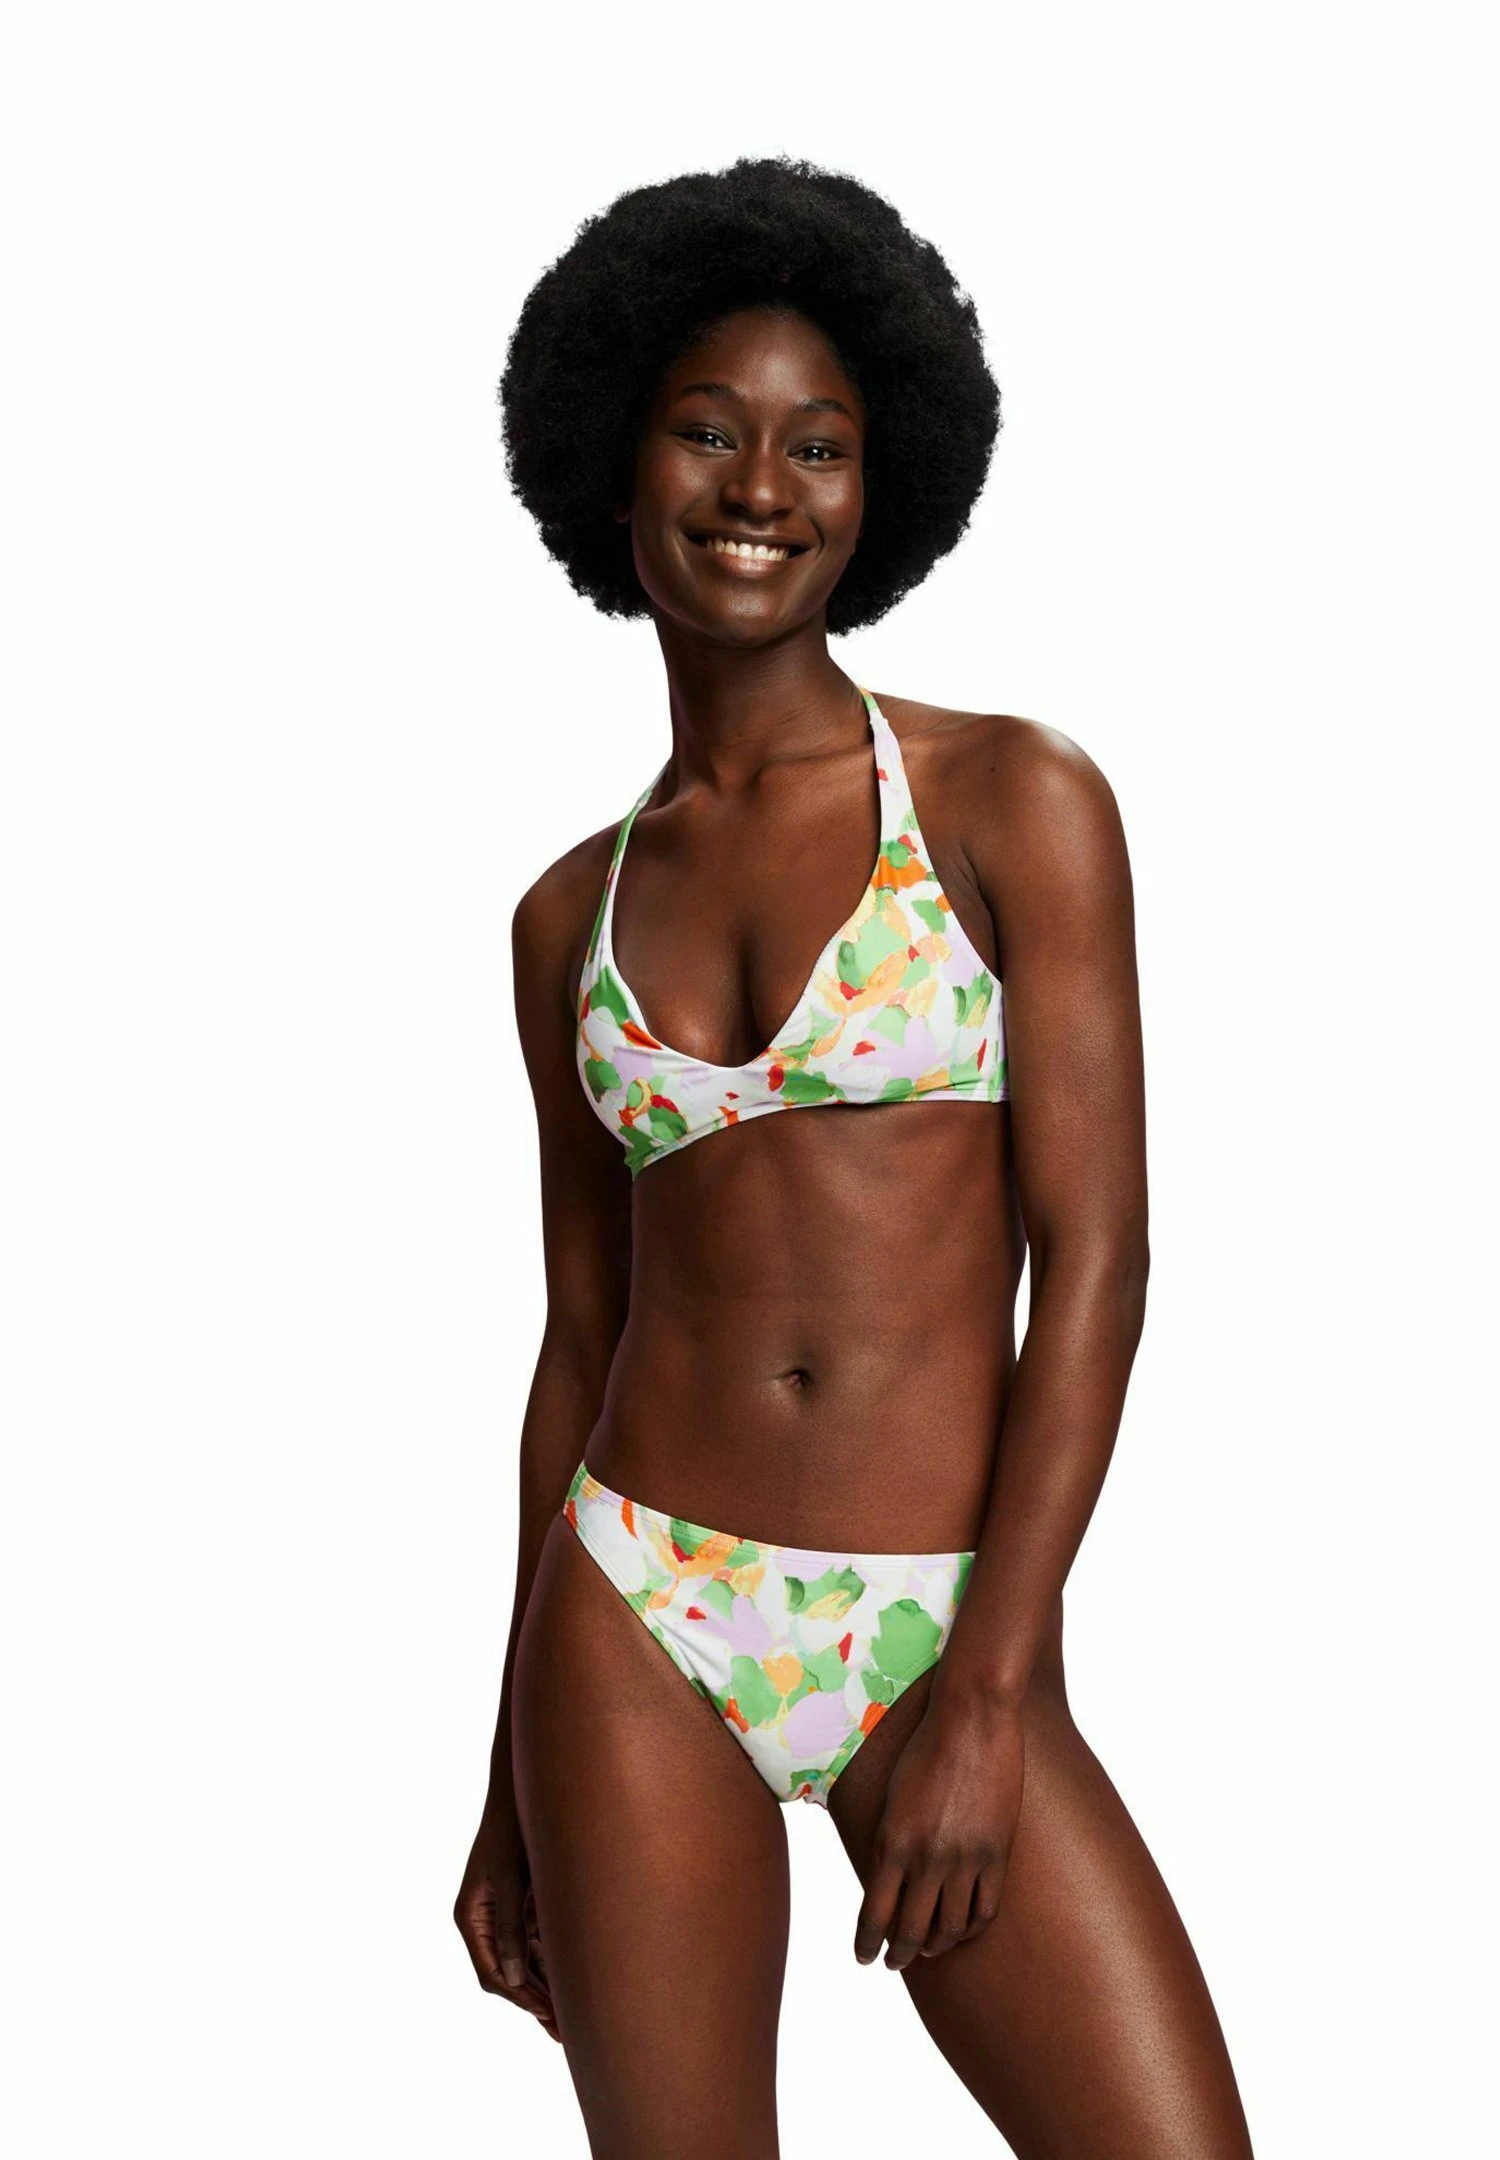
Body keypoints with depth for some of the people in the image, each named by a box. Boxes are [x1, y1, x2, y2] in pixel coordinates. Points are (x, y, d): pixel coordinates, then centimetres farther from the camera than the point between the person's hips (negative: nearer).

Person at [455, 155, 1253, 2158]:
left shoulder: (1015, 799, -2)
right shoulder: (571, 917, 9)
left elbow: (1096, 1262, -6)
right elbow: (583, 1331, 14)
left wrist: (986, 1698, -13)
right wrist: (517, 1777, 13)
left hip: (948, 1637, -2)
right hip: (638, 1625, 3)